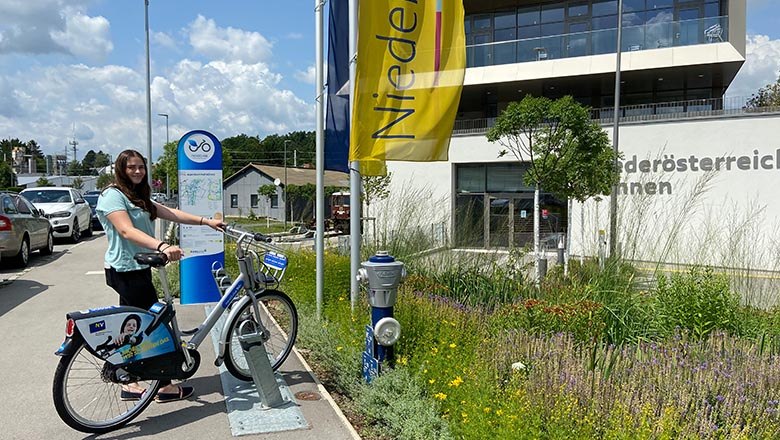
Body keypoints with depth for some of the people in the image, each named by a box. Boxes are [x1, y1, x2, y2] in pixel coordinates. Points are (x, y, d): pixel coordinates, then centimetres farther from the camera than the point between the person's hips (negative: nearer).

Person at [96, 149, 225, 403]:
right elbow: (127, 231, -27)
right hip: (126, 271, -10)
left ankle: (130, 385, 23)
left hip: (137, 269, 10)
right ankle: (166, 387, 5)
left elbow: (171, 214, 9)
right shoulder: (113, 196, -13)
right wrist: (162, 246, -41)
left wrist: (206, 221, 0)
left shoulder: (139, 197, 17)